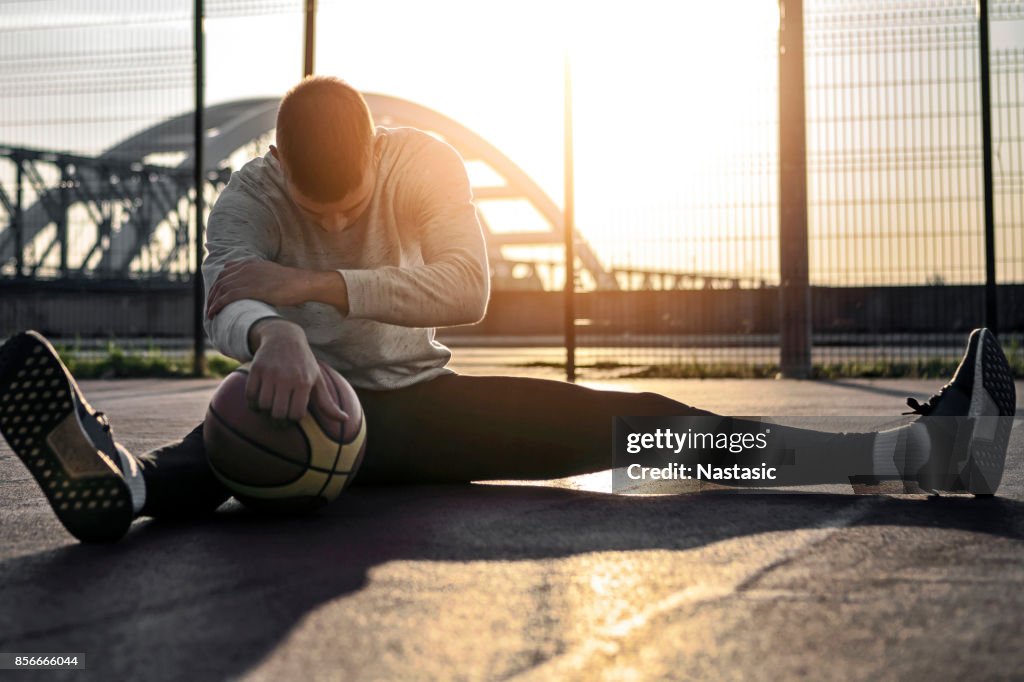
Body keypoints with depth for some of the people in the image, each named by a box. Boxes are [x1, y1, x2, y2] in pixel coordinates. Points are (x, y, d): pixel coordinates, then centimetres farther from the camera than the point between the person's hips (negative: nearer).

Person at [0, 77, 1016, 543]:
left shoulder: (423, 160, -9)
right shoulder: (250, 194, -13)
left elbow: (466, 290, -24)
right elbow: (226, 307, -33)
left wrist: (315, 285, -35)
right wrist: (273, 334, -58)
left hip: (420, 400, 1)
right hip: (317, 401, 0)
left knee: (620, 419, -17)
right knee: (243, 412, -37)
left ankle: (915, 450, -28)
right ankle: (122, 478, -73)